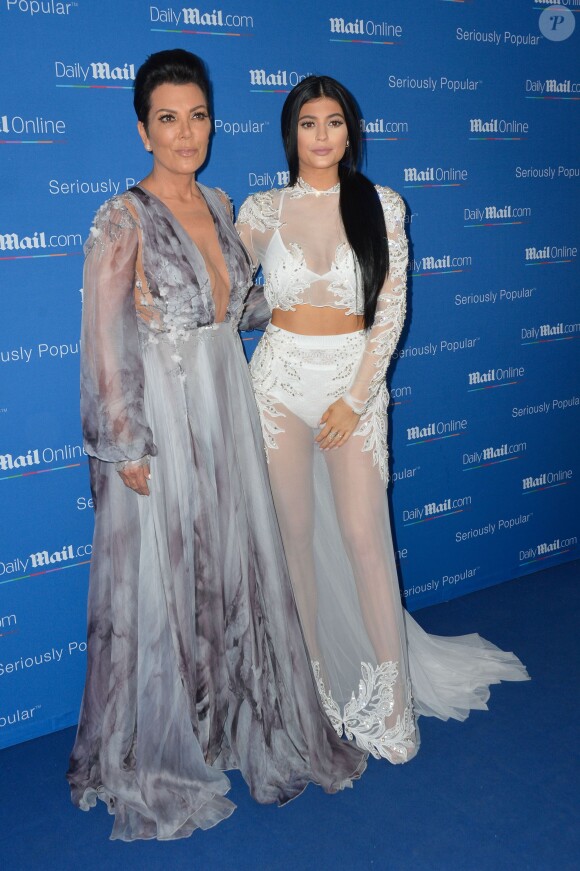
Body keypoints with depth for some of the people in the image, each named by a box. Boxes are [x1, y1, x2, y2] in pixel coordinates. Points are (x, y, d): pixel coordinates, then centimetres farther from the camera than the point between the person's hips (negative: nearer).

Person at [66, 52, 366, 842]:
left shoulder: (220, 205, 10)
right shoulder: (123, 219, -11)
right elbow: (105, 347, -13)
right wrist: (127, 448, -14)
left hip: (229, 409, 6)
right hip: (162, 420, -6)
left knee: (240, 571, 14)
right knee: (163, 586, 5)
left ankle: (244, 724, 35)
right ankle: (159, 760, 26)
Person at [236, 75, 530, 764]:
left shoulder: (381, 205, 1)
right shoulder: (262, 210, 3)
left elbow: (391, 311, -4)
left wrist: (355, 398, -10)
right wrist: (266, 312, -7)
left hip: (356, 380, -1)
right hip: (281, 379, 1)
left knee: (364, 537, -2)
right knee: (295, 532, 7)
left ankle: (392, 699, 15)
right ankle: (314, 679, 25)